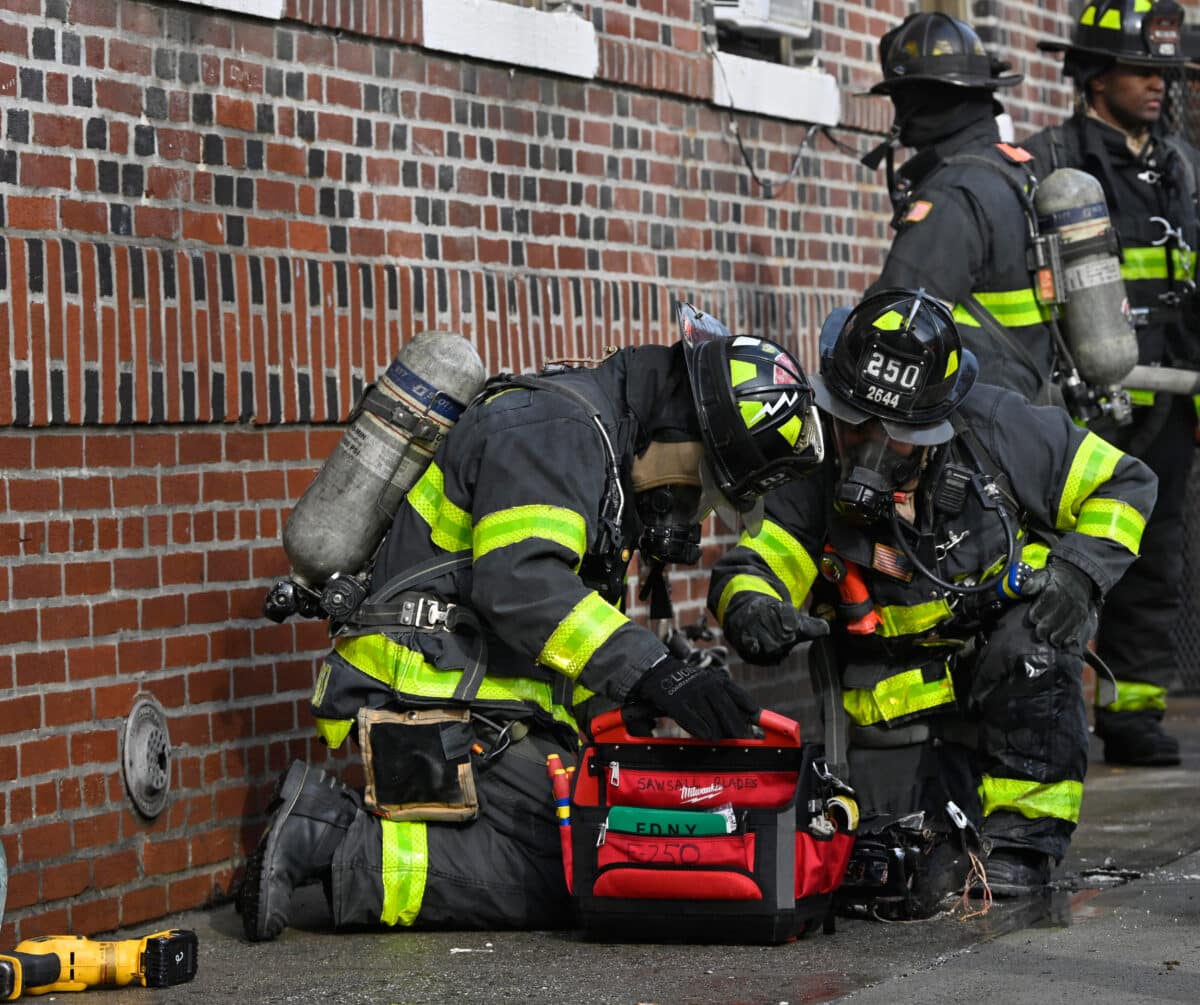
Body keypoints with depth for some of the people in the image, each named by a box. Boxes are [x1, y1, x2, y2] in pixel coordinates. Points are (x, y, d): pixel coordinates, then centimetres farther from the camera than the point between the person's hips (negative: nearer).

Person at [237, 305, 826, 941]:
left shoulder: (604, 448, 20)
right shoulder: (554, 428, -14)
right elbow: (520, 585, -27)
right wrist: (652, 673, -32)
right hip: (437, 701, -11)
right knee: (553, 883, -18)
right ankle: (332, 850, -15)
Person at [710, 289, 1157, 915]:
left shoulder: (995, 431, -17)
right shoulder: (817, 482, -13)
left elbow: (1122, 485, -7)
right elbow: (751, 565, -19)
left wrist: (1078, 574, -23)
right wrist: (750, 607, -43)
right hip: (908, 690, 1)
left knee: (1025, 654, -35)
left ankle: (1021, 834, -19)